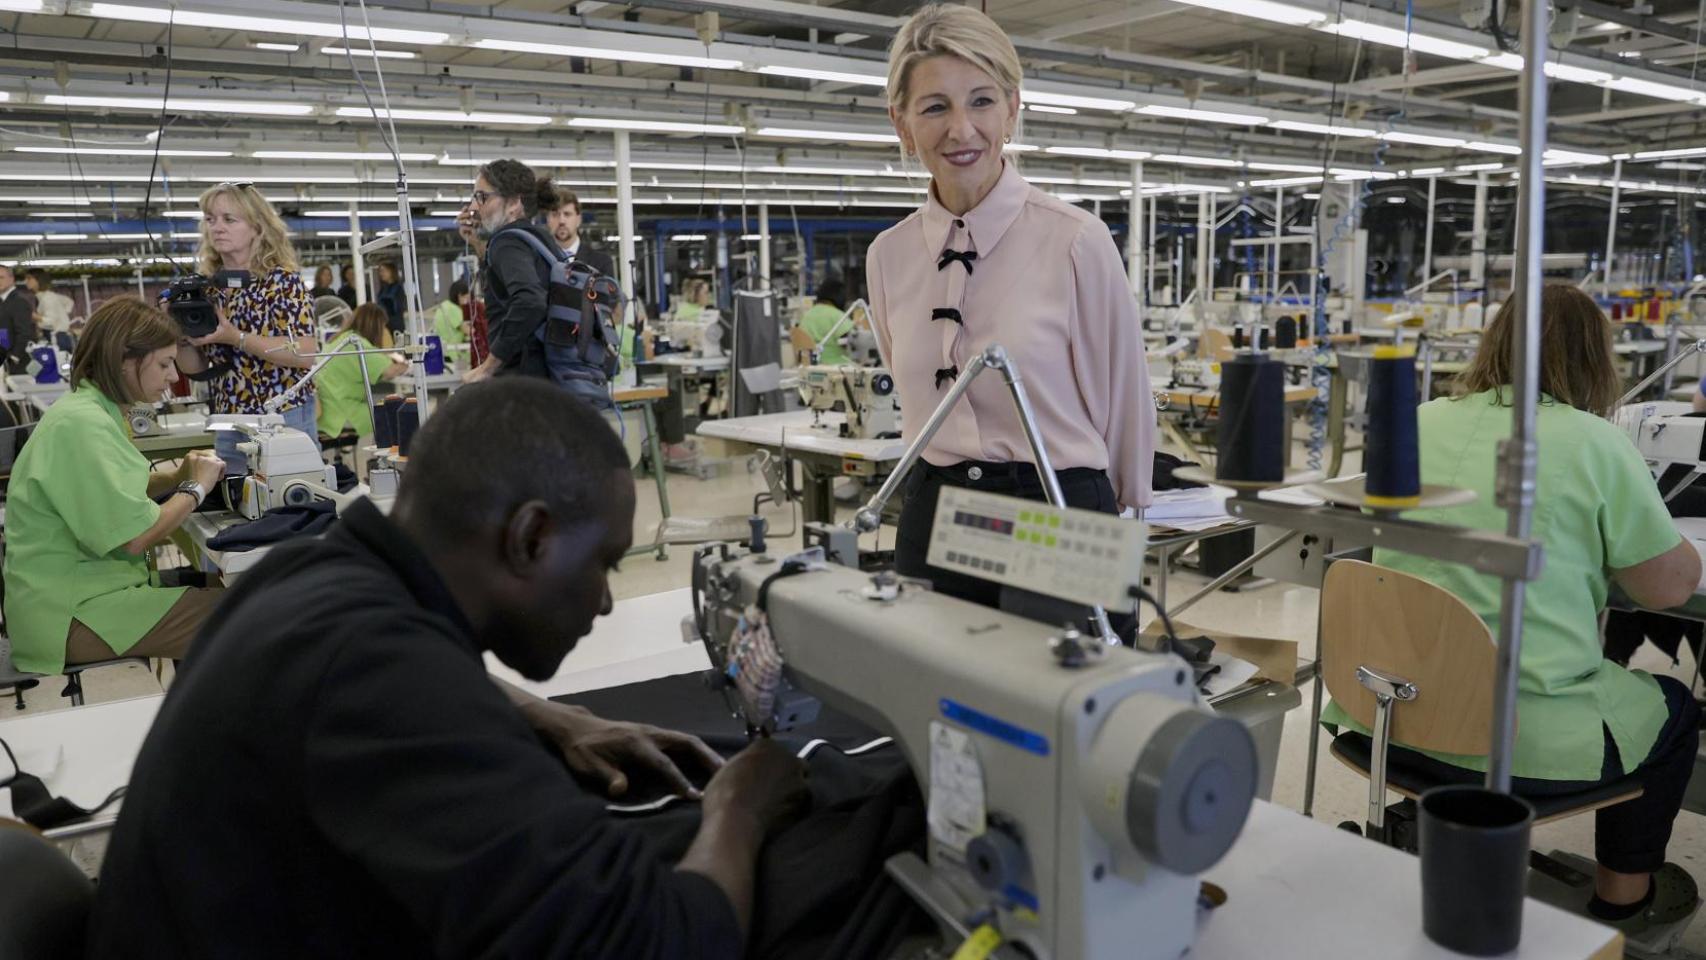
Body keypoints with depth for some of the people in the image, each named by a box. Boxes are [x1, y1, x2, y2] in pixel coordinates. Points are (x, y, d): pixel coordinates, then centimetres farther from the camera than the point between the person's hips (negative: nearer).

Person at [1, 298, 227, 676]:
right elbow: (134, 538, -24)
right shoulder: (82, 425, -21)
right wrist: (196, 488, -10)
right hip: (71, 616, -10)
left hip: (84, 588, 10)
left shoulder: (91, 409, 9)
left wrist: (178, 476, 3)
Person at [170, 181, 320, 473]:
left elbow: (307, 354, -18)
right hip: (227, 427, 5)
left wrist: (235, 337, -23)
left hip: (284, 421, -5)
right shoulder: (206, 287, 8)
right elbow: (195, 368, 11)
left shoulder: (282, 281, -7)